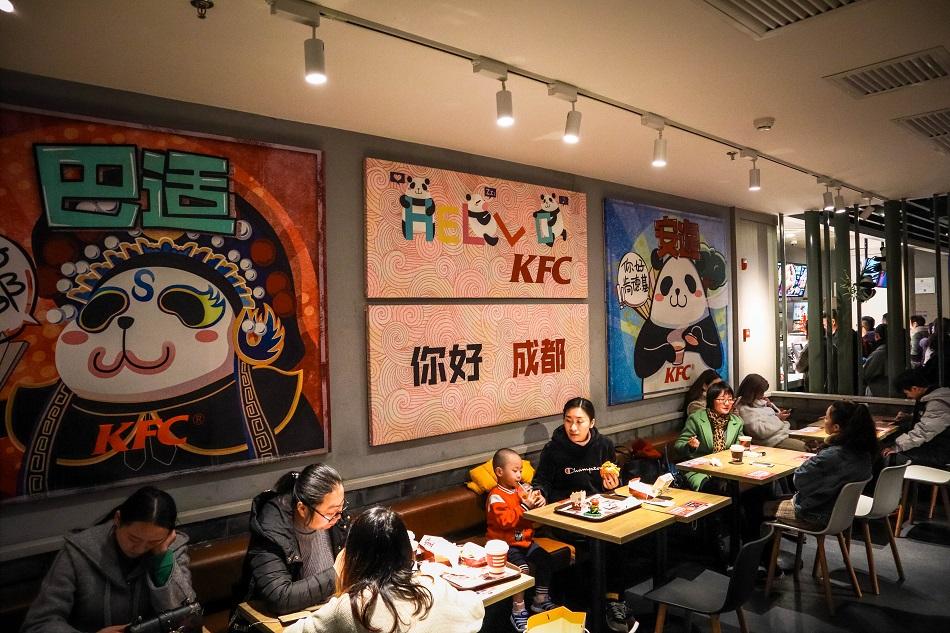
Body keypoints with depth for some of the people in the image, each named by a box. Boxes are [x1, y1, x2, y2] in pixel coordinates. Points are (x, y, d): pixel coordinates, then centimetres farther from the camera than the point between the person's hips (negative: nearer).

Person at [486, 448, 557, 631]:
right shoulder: (496, 496, -16)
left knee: (545, 559, -2)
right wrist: (525, 506, -25)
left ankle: (540, 600, 18)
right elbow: (505, 521, -27)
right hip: (506, 544, -7)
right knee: (522, 568, -25)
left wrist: (538, 503, -5)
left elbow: (534, 516, 18)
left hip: (525, 539, 8)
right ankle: (518, 611, -9)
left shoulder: (520, 488, 5)